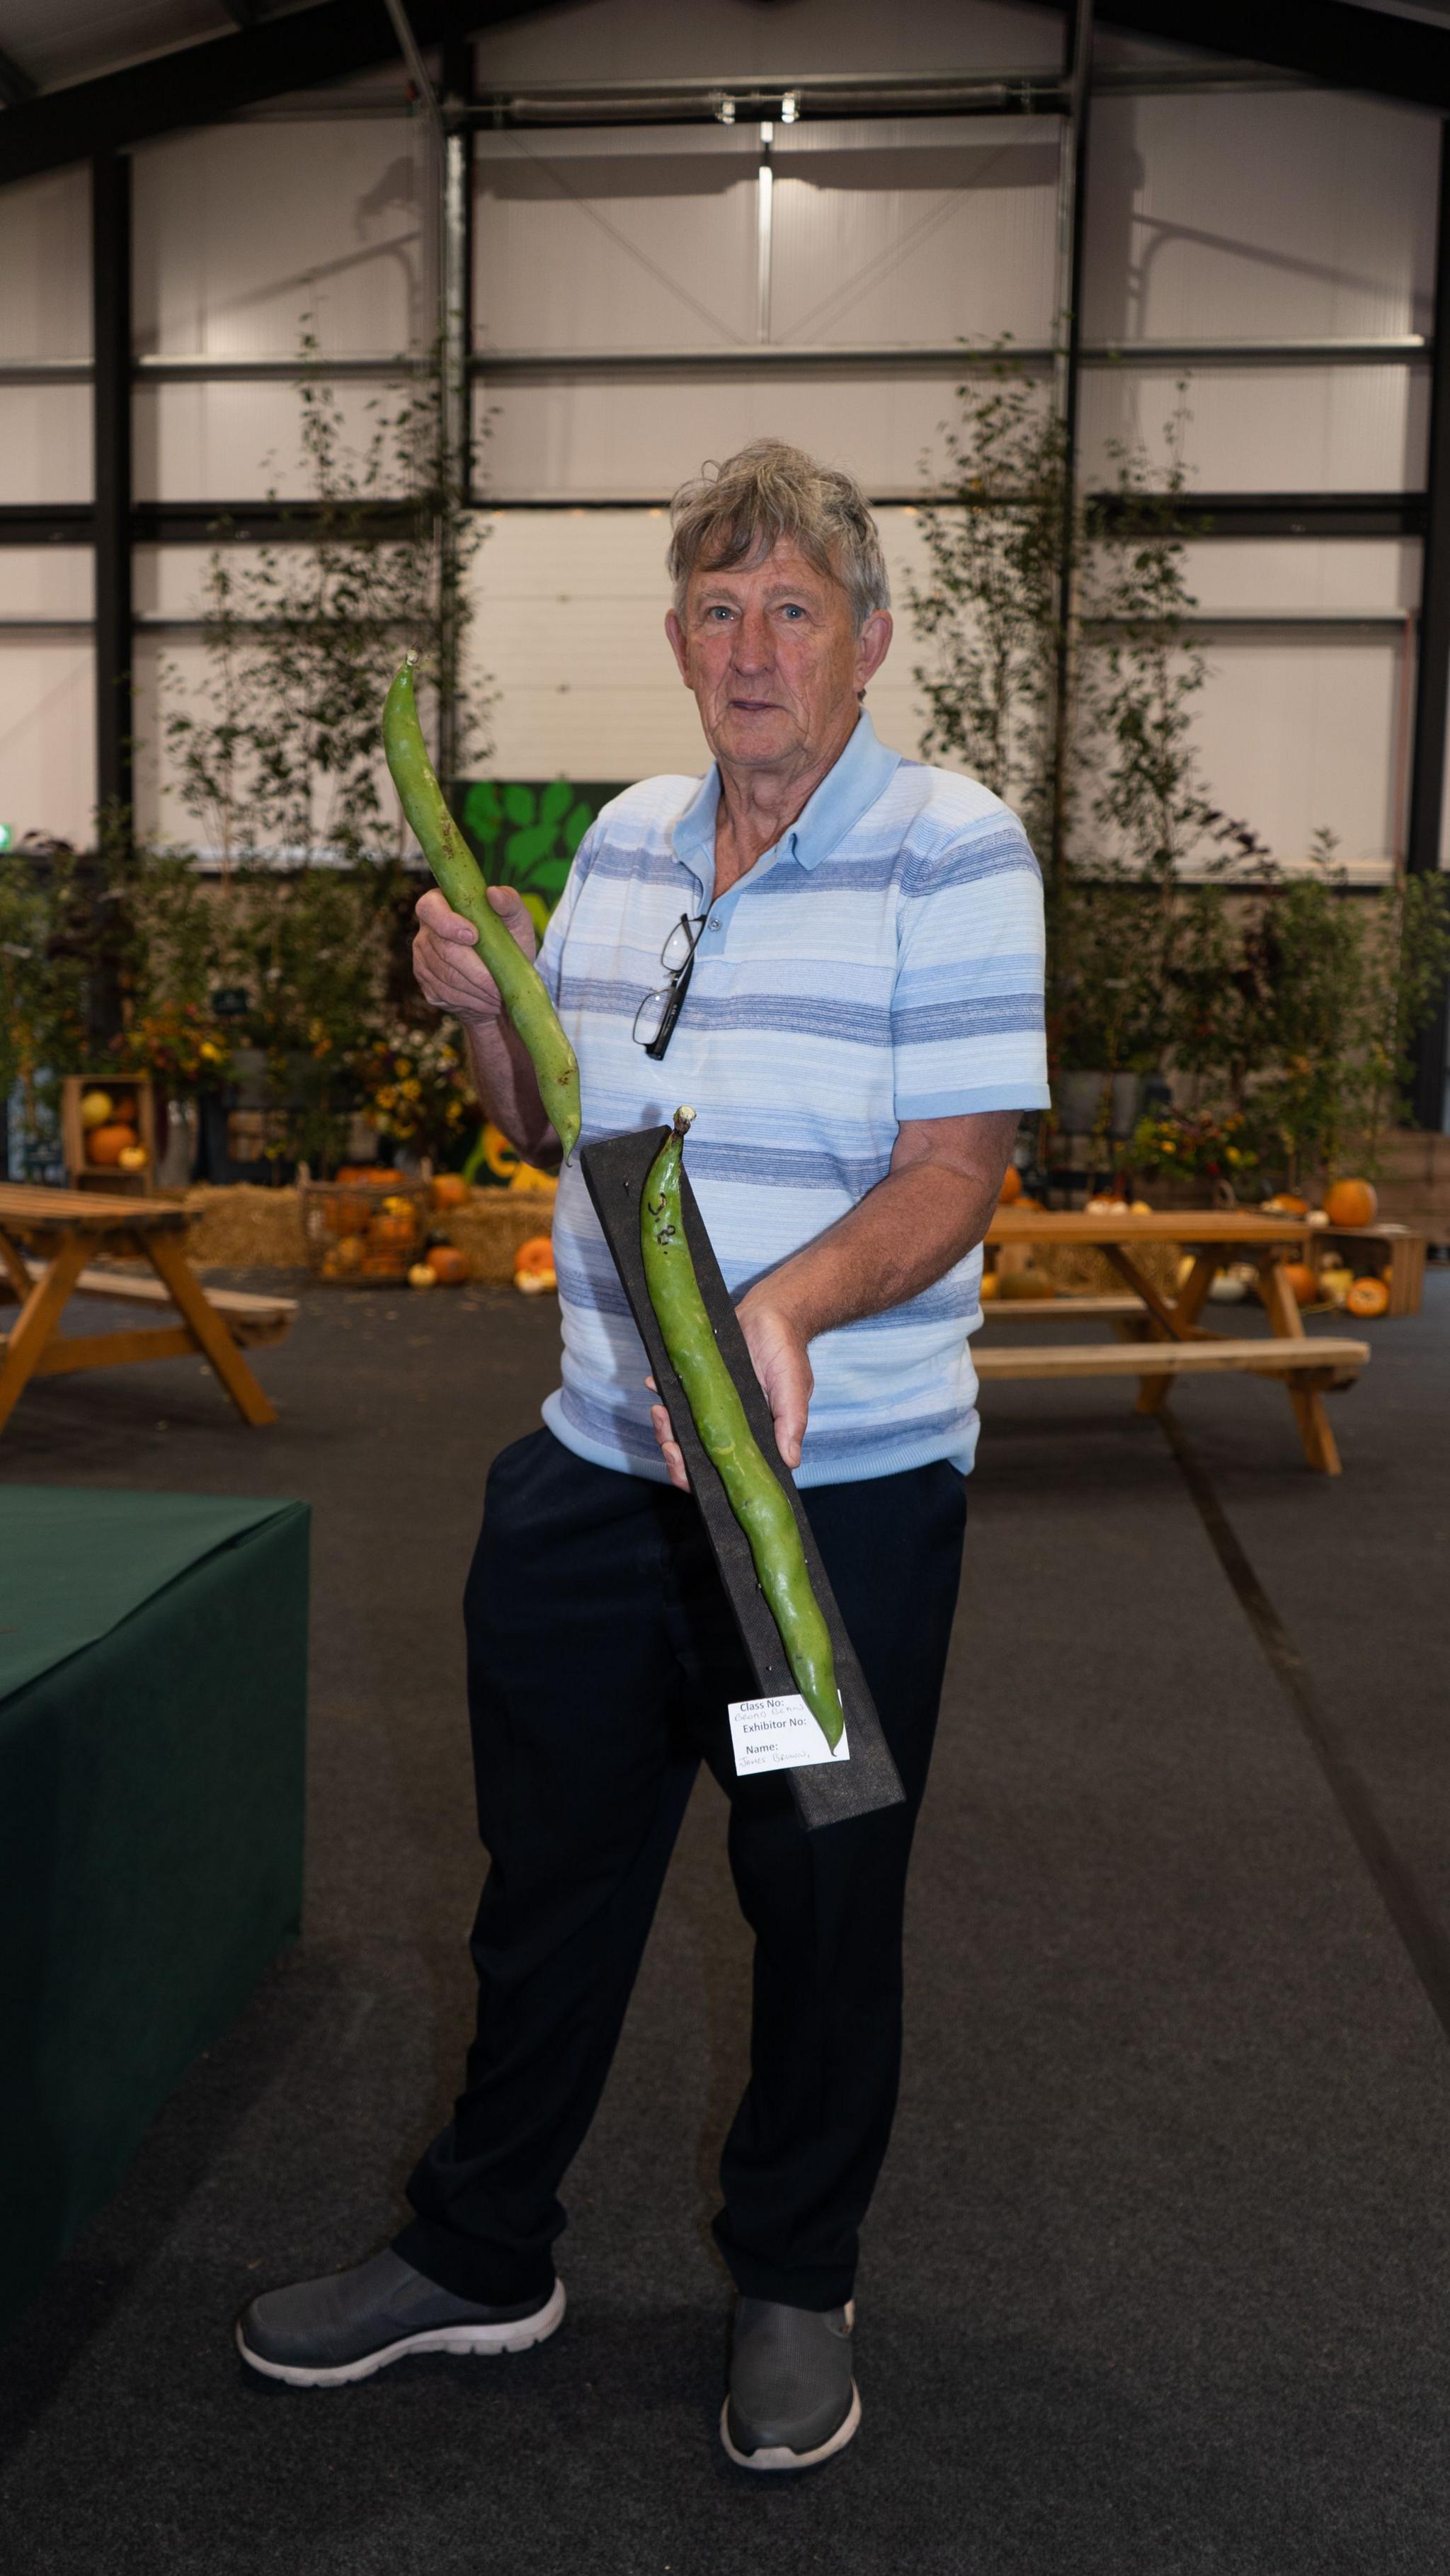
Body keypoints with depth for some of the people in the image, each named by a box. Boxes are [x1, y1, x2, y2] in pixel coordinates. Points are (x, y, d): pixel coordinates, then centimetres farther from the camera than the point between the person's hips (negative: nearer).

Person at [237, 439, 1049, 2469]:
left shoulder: (953, 852, -9)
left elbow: (953, 1172, -17)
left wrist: (787, 1306, -35)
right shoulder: (625, 841, 10)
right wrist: (481, 1011, -1)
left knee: (822, 1906, 12)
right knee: (547, 1880, 17)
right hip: (596, 1470, 6)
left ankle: (796, 2283, 36)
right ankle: (480, 2254, 39)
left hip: (843, 1492, -5)